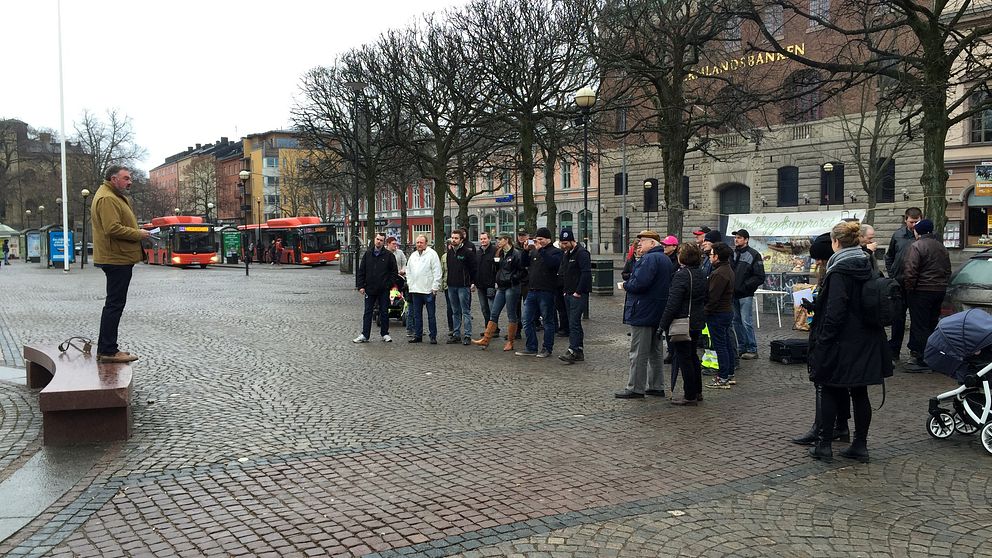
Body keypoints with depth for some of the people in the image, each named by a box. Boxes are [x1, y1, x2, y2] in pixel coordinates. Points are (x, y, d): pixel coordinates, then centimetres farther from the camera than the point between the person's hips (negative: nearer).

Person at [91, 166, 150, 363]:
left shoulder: (116, 197, 21)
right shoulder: (106, 198, -14)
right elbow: (113, 228, -25)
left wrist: (138, 232, 12)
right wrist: (138, 234, -16)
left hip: (119, 258, 11)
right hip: (117, 258, -11)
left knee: (114, 304, 15)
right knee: (115, 304, -8)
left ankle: (106, 349, 21)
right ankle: (108, 351, -5)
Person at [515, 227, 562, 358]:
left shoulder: (555, 251, -3)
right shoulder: (533, 251, 16)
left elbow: (552, 263, -22)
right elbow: (524, 263, 9)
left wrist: (540, 250, -18)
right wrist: (526, 251, -3)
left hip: (546, 292, -7)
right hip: (532, 291, 7)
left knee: (548, 321, 3)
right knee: (528, 321, 7)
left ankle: (547, 349, 11)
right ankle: (531, 348, 15)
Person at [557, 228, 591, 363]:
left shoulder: (581, 253, -12)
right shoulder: (565, 254, 16)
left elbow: (586, 273, -18)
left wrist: (578, 292, -18)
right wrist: (564, 290, 14)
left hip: (578, 294, -9)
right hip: (568, 294, 9)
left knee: (574, 322, -13)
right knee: (573, 323, 10)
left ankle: (573, 351, -14)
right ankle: (579, 352, 15)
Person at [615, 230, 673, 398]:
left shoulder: (649, 259, -17)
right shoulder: (666, 259, 15)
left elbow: (639, 283, -28)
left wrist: (625, 285, -8)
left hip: (643, 313, -10)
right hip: (659, 314, 10)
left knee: (639, 353, -4)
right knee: (655, 351, 15)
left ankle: (635, 389, 0)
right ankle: (657, 387, 20)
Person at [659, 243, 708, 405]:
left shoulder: (681, 275, -19)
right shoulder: (701, 274, 8)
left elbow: (673, 304, -21)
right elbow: (705, 299, 17)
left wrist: (663, 325, -16)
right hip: (697, 322, 9)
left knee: (683, 358, -1)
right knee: (693, 355, 19)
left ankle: (690, 396, 4)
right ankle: (697, 392, 27)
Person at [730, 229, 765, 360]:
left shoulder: (754, 255, -5)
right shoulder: (732, 254, 11)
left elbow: (760, 277, -8)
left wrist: (745, 285, -14)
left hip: (745, 295, -6)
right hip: (733, 294, 6)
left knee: (746, 322, -8)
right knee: (736, 321, 10)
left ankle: (752, 349, 0)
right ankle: (743, 348, 19)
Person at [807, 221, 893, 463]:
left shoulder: (838, 271, -16)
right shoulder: (868, 267, 7)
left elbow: (834, 311, -21)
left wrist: (823, 341, -15)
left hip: (842, 343, -7)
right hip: (866, 344, 7)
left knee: (830, 393, 4)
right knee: (860, 393, 12)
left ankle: (824, 445, 9)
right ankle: (860, 445, 18)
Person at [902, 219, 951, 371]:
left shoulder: (916, 247, -15)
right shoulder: (941, 247, 14)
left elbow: (910, 272, -21)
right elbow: (948, 271, 22)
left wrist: (909, 290, -10)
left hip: (922, 292, -8)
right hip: (940, 290, 8)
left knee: (920, 326, -4)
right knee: (932, 325, 16)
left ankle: (922, 361, -4)